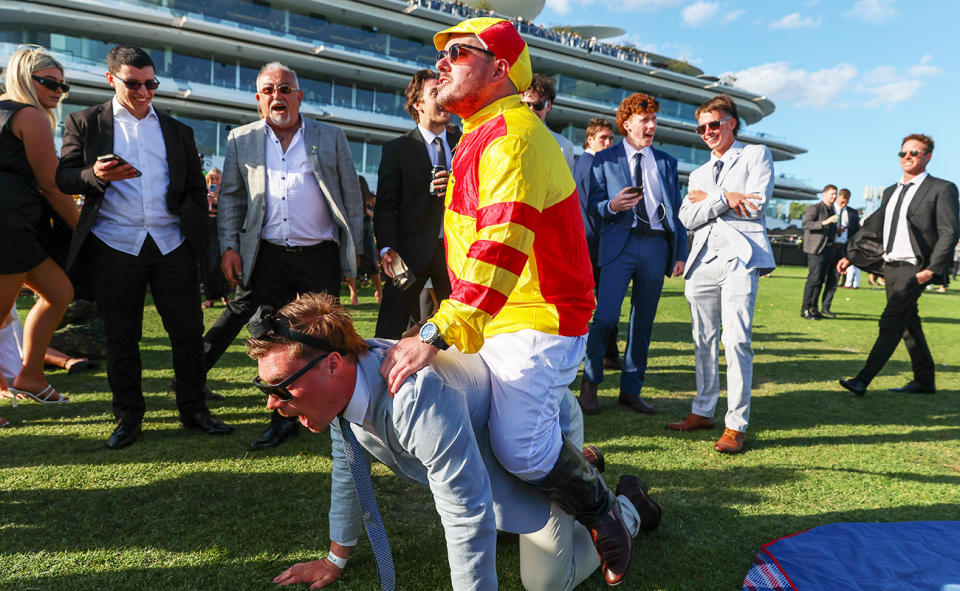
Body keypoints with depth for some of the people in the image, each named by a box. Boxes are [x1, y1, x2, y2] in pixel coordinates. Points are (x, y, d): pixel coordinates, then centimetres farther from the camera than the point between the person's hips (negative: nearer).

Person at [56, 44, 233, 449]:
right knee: (121, 337, 6)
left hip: (172, 246, 2)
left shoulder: (177, 131, 17)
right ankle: (128, 416, 19)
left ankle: (193, 409, 16)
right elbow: (63, 178, 4)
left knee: (188, 330, 2)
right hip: (115, 247, -1)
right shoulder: (85, 123, 11)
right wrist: (96, 175, -18)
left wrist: (192, 230, 4)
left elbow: (197, 189, 17)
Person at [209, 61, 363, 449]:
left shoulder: (331, 138, 6)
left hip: (321, 254, -1)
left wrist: (355, 248, 2)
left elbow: (352, 196, 6)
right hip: (269, 255, 1)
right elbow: (230, 198, 12)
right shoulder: (241, 141, 10)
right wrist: (229, 246, 3)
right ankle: (284, 418, 18)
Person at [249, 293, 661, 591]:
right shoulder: (341, 383, -17)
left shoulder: (418, 397, -46)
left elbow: (470, 520, -42)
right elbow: (346, 472, 1)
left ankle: (627, 509, 22)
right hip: (488, 437, 8)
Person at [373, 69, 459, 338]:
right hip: (412, 250, -3)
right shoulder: (397, 148, 4)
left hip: (456, 249, 3)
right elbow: (385, 205, -1)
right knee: (389, 332, -3)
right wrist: (387, 248, -16)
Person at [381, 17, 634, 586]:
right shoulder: (482, 137, 21)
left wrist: (438, 333, -36)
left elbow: (503, 244, -30)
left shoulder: (513, 133, -15)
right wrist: (443, 326, 19)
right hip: (497, 321, 10)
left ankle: (602, 508, 9)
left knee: (519, 447, -18)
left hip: (537, 321, -10)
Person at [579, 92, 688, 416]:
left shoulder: (666, 162, 18)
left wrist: (681, 253, 8)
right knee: (605, 316, -14)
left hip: (657, 246, 4)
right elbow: (594, 205, 3)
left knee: (643, 321, 6)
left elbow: (677, 209, 15)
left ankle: (631, 390, 17)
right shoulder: (605, 160, 8)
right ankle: (590, 382, 6)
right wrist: (612, 206, -19)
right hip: (620, 245, -3)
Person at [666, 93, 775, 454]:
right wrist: (725, 199, -6)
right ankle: (703, 411, 18)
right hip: (703, 261, 5)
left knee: (736, 340, -13)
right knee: (704, 340, 7)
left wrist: (707, 200, 2)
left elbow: (756, 204, -5)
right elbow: (688, 218, 8)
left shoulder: (756, 155, 12)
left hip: (739, 257, -5)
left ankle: (736, 425, -6)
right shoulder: (698, 174, 26)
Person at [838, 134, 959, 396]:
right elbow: (872, 228, 19)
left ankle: (863, 380, -14)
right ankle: (925, 381, 25)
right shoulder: (890, 192, 18)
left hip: (914, 269, -7)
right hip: (890, 266, 7)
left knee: (890, 323, -13)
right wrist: (850, 257, 10)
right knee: (909, 325, 13)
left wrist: (931, 269, -17)